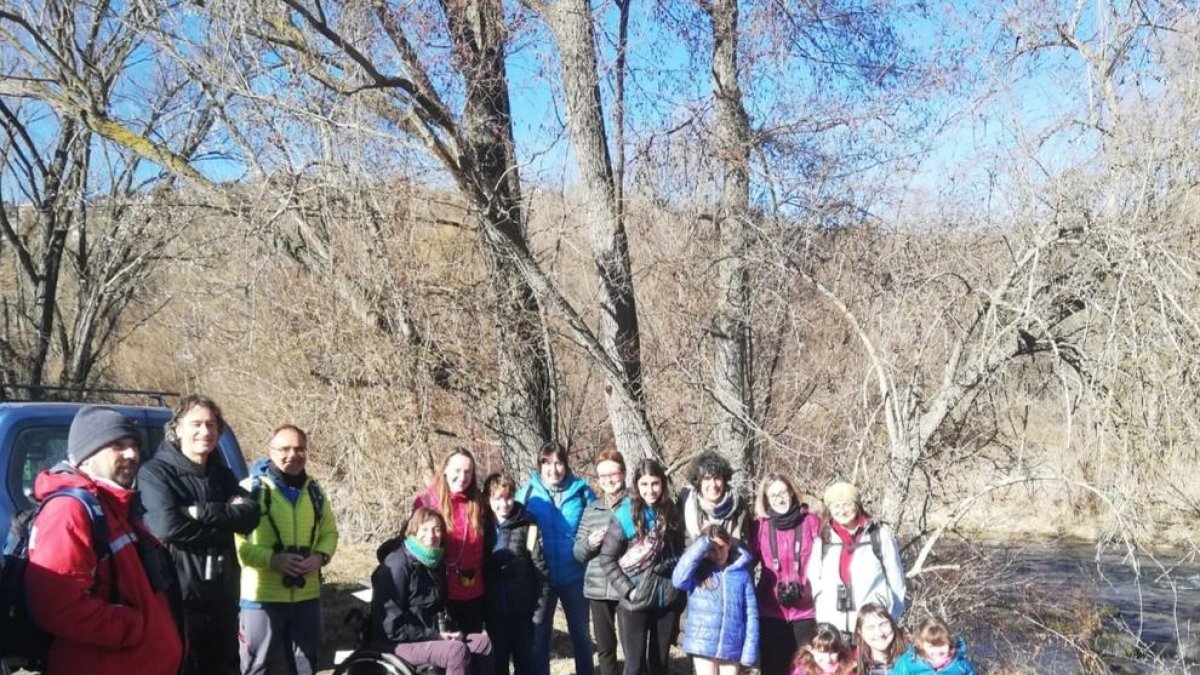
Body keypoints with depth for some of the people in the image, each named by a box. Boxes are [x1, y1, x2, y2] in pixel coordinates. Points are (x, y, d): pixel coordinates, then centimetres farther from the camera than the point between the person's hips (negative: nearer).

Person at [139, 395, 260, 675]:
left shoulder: (223, 475, 13)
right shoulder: (155, 473, -6)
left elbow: (250, 515, -4)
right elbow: (169, 526, -21)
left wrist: (202, 511, -16)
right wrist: (225, 518, -12)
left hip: (222, 597, 6)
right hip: (177, 597, -6)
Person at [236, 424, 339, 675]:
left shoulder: (314, 491, 9)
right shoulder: (251, 489, -8)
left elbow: (329, 532, 15)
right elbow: (233, 539, -12)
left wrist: (320, 556, -6)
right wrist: (272, 559, -22)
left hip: (307, 595, 5)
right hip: (261, 596, -5)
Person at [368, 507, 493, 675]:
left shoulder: (435, 562, 8)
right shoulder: (397, 564, -18)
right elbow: (392, 627, -22)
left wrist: (451, 630, -2)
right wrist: (435, 636, -17)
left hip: (429, 637, 9)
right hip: (396, 642, -9)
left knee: (483, 643, -4)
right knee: (457, 650, -27)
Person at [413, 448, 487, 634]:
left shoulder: (477, 503, 4)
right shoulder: (426, 502, -8)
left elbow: (483, 548, 10)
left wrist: (484, 582, 7)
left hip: (474, 593, 4)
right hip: (442, 592, -4)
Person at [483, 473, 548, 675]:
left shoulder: (528, 525, -8)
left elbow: (540, 567, -8)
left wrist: (540, 604, -11)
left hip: (522, 606, -2)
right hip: (494, 608, 2)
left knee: (524, 659, 11)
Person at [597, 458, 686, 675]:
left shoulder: (670, 513, 4)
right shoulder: (625, 516, -9)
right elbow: (606, 558, -7)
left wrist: (679, 587, 5)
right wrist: (627, 590, -13)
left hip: (668, 600, 4)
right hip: (635, 602, -4)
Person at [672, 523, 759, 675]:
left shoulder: (742, 572, 2)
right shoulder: (698, 571, 1)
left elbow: (751, 613, 2)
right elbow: (678, 580, -21)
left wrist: (750, 650, -4)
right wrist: (700, 547, -19)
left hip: (732, 645, 1)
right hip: (703, 643, -1)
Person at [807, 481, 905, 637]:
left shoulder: (880, 535, 2)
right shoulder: (822, 540, 10)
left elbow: (895, 580, 4)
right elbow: (814, 582, 14)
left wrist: (892, 621, 2)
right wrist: (822, 620, 5)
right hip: (833, 627, 3)